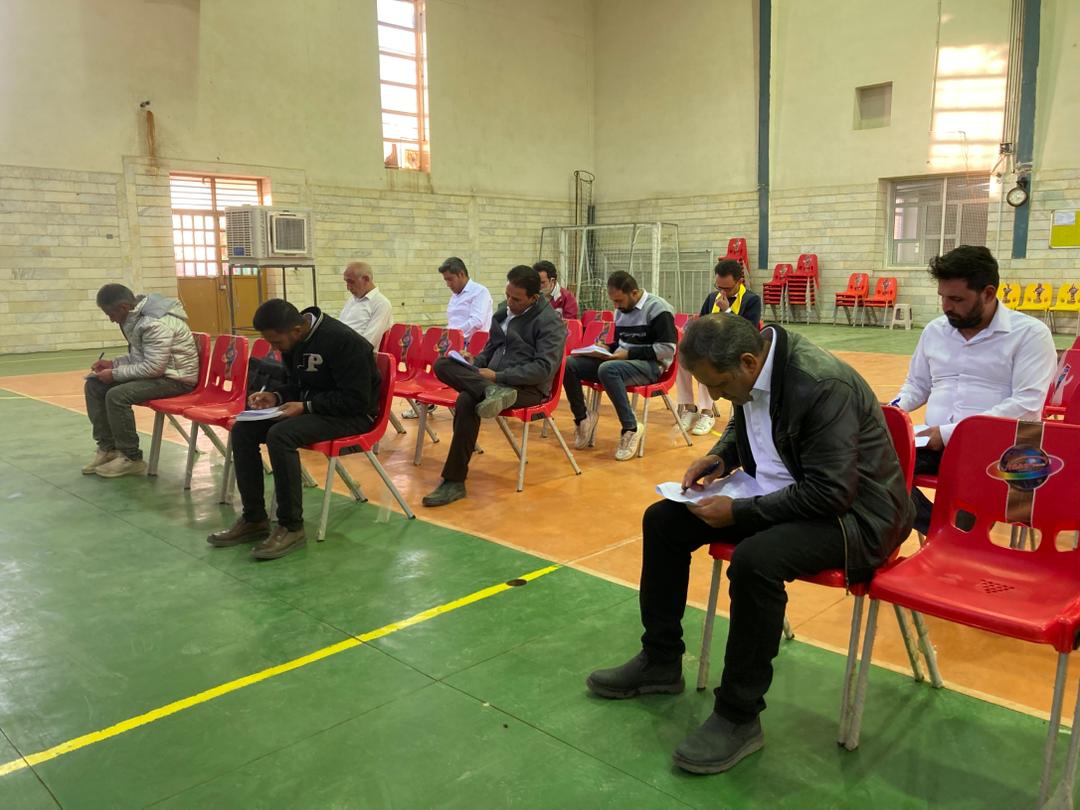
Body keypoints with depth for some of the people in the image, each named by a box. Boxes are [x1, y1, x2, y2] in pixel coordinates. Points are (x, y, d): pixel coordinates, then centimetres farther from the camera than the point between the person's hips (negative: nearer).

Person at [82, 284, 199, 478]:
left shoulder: (156, 323, -25)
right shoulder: (137, 315, 6)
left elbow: (154, 367, -27)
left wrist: (115, 374, -18)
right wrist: (113, 363, 4)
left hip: (175, 378, -10)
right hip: (155, 369, 10)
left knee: (116, 395, -27)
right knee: (94, 385, 4)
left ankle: (131, 459, -12)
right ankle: (107, 447, 10)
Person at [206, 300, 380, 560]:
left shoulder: (343, 341, -23)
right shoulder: (294, 341, 3)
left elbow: (356, 399, -23)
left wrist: (306, 407, -24)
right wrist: (275, 396, -3)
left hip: (353, 415, -9)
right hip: (310, 407, 9)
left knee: (280, 435, -31)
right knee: (243, 430, -5)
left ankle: (292, 528, -19)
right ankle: (254, 519, 3)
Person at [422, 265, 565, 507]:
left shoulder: (550, 321, -8)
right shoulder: (503, 312, 14)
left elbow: (545, 368, -18)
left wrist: (498, 376, -20)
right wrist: (474, 365, 3)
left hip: (528, 387, -7)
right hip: (493, 380, 7)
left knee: (467, 401, -32)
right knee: (443, 365, -15)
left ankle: (454, 482, -25)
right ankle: (492, 392, -38)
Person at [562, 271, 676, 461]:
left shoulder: (658, 308, -11)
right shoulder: (621, 310, 13)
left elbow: (667, 349, -18)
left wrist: (628, 354, -20)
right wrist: (607, 348, 2)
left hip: (650, 366, -7)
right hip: (622, 361, 8)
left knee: (608, 369, -39)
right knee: (568, 364, -11)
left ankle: (631, 428, -26)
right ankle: (582, 417, 4)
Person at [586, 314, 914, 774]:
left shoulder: (823, 385, -29)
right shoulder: (750, 370, -4)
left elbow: (831, 492, -29)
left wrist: (740, 512, -26)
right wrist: (720, 457, -3)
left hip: (849, 510, -9)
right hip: (779, 492, 9)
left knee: (755, 559, -36)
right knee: (663, 521, 3)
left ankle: (739, 717, -15)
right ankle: (661, 662, 18)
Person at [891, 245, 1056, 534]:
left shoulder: (1030, 333, -2)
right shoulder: (934, 330, 16)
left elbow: (1026, 405, -13)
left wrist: (951, 432, -19)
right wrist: (897, 407, 4)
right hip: (935, 442, 6)